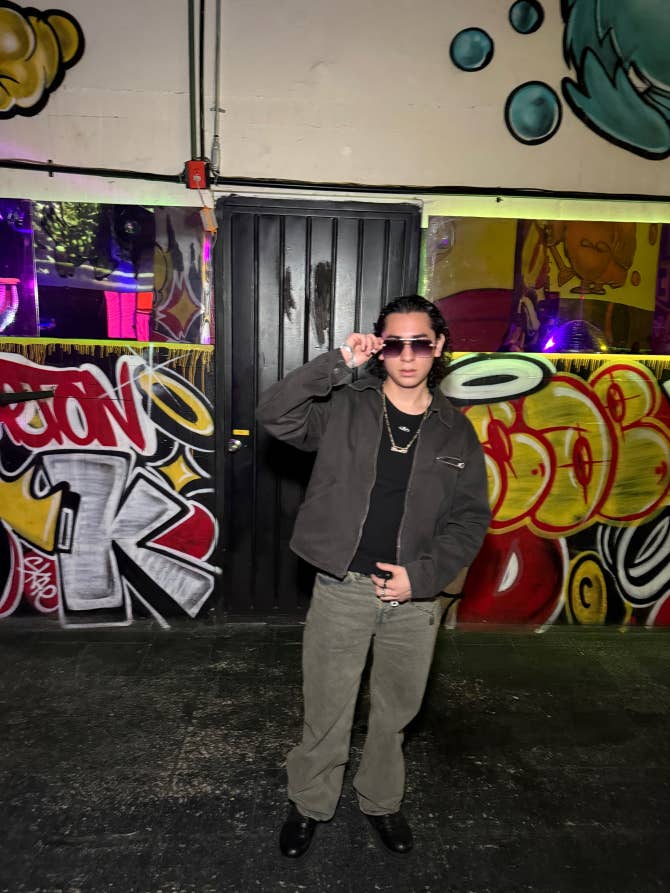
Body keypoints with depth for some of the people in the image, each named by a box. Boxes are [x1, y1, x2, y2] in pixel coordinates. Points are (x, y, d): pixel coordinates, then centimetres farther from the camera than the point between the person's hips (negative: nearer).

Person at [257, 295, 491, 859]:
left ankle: (381, 802, 47)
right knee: (326, 712, 13)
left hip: (415, 597, 2)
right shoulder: (343, 407, -4)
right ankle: (310, 805, 40)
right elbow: (275, 415, -17)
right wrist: (338, 363, -23)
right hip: (342, 589, -2)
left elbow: (471, 518, 2)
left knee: (396, 712, 21)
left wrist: (423, 574, -10)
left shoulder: (456, 432, 1)